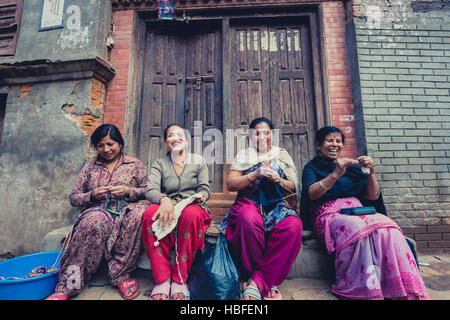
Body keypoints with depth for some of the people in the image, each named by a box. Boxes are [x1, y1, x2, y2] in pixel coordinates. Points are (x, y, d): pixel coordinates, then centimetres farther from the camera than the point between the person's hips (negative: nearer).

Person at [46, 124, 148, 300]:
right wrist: (92, 195, -4)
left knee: (140, 211, -37)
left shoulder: (135, 164, 14)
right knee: (94, 220, -37)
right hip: (97, 211, 1)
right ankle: (67, 287, -29)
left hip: (125, 211, 0)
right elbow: (73, 197, 17)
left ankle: (120, 275, -26)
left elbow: (148, 191, 9)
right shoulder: (90, 167, 20)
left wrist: (128, 191, -10)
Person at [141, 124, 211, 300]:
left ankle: (179, 280, -24)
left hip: (192, 208, 0)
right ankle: (162, 279, -26)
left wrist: (200, 197, -17)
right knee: (150, 212, -33)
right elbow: (150, 190, -5)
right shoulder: (159, 164, 12)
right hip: (167, 208, 1)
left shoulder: (198, 160, 14)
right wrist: (164, 200, -28)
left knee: (191, 213, -37)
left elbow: (204, 189, 8)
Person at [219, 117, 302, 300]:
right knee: (248, 220, -37)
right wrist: (255, 175, -12)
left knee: (293, 226, -31)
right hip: (249, 203, -1)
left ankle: (257, 281, -23)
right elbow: (230, 184, 0)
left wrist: (278, 180, -9)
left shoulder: (282, 155, 15)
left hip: (277, 206, 2)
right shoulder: (243, 156, 11)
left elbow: (294, 188, 12)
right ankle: (268, 281, -17)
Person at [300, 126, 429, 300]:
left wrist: (370, 173, -2)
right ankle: (367, 292, -24)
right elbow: (312, 194, -8)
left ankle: (405, 293, -24)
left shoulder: (352, 166, 25)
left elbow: (373, 196, 16)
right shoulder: (312, 167, 13)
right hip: (330, 214, -4)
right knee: (357, 228, -36)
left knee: (388, 228, -28)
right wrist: (336, 174, -21)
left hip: (358, 211, 4)